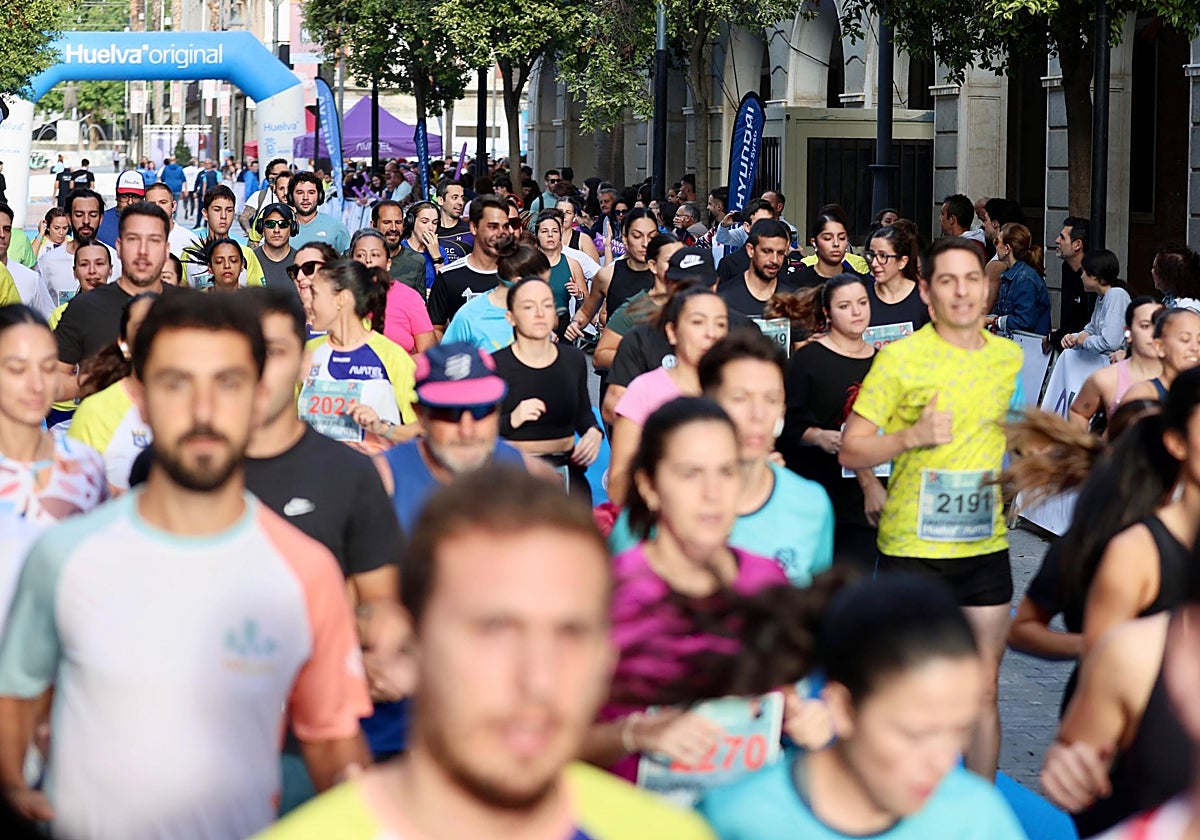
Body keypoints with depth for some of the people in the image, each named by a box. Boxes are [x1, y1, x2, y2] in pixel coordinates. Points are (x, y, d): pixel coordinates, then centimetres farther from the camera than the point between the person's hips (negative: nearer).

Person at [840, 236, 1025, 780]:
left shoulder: (1010, 357, 8)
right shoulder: (900, 357, -8)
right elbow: (850, 450, -8)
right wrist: (910, 438, -22)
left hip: (985, 546, 4)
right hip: (912, 547, -4)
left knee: (983, 690, 7)